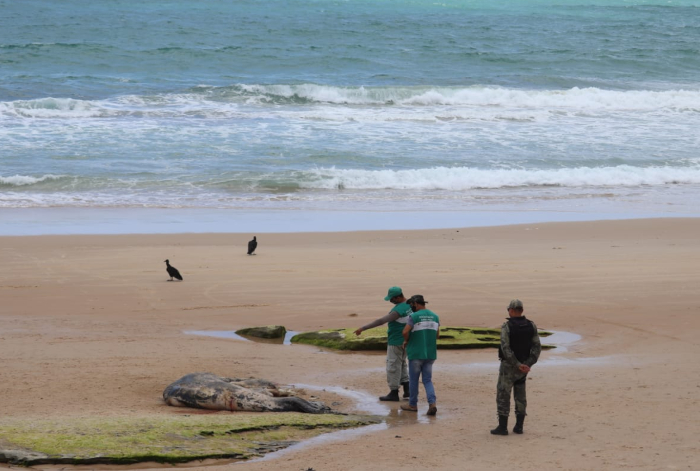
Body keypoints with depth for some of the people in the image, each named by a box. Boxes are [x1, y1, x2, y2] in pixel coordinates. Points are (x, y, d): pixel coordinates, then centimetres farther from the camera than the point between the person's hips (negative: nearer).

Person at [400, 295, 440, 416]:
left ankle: (413, 405, 19)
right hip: (430, 353, 5)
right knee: (427, 380, 8)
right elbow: (437, 335, 11)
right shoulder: (434, 316, 7)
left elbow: (405, 332, -22)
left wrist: (406, 341, -3)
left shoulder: (414, 317, -11)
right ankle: (432, 403, -11)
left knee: (413, 379, 9)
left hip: (416, 353, -5)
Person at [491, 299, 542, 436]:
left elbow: (505, 349, -24)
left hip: (509, 366, -5)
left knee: (503, 396, 1)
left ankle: (502, 427, 0)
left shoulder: (506, 326, -16)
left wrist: (518, 365, -20)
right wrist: (528, 364, -14)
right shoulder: (531, 325, -1)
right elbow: (537, 347, -7)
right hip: (524, 365, 5)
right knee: (520, 395, 14)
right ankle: (519, 426, 13)